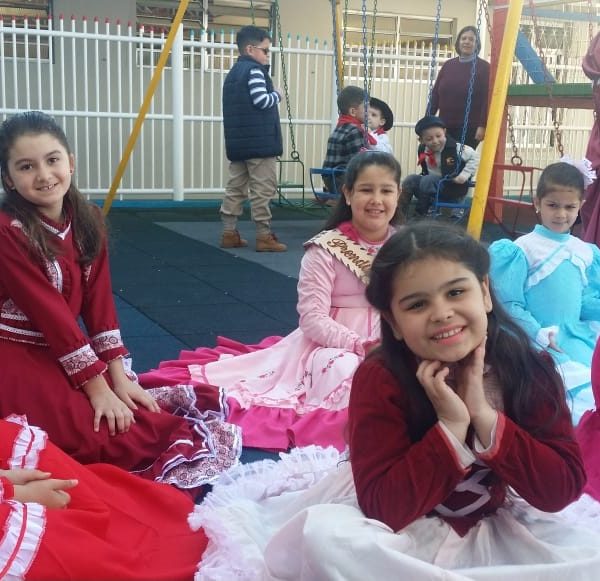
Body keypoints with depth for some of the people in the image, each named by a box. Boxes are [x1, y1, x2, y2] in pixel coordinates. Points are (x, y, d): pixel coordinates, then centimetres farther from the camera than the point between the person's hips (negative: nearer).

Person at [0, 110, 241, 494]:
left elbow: (99, 299, -1)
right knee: (113, 437, -19)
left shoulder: (88, 221, 1)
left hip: (65, 354, 7)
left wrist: (118, 375, -8)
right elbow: (49, 311, -22)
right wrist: (95, 384, -20)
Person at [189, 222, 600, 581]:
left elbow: (562, 490, -14)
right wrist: (451, 427, -30)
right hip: (401, 533, -3)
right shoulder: (380, 380, -19)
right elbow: (383, 508, -23)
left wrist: (485, 417, -25)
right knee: (323, 531, -32)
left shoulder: (529, 369, -11)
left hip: (493, 532, 3)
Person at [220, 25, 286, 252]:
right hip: (259, 142, -9)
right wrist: (276, 94, 0)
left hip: (238, 142, 9)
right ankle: (264, 236, -3)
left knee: (235, 187, 9)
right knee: (263, 189, -5)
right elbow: (261, 101, -18)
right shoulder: (254, 70, -9)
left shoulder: (233, 72, 18)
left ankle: (229, 233, 11)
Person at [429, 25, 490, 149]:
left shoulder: (484, 67, -1)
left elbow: (487, 99, -7)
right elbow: (435, 94, 13)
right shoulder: (448, 65, 12)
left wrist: (483, 125, -15)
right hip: (445, 126, 4)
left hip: (469, 128, -4)